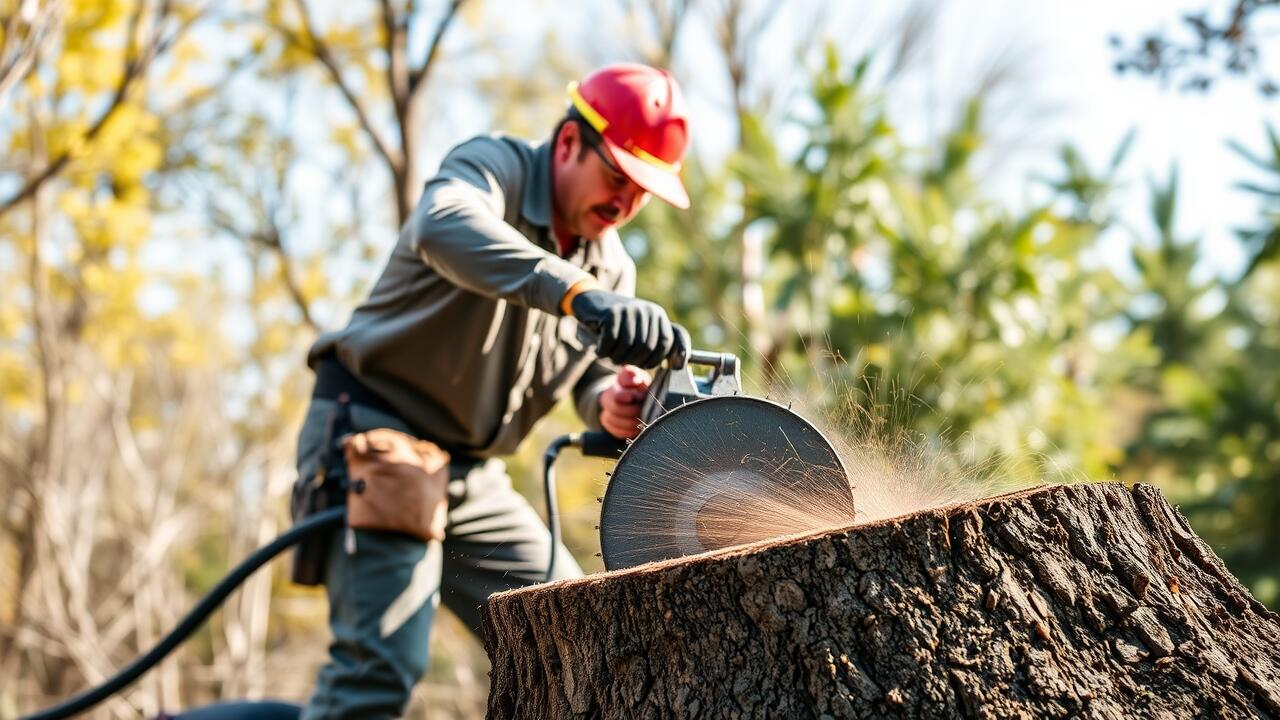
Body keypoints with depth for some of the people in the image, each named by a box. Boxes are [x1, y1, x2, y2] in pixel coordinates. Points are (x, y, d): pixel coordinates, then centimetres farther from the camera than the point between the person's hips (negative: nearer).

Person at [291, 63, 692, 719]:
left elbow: (598, 371, 1)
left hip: (472, 477, 8)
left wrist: (615, 404, -25)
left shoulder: (612, 268, 9)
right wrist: (577, 293, -52)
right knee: (383, 660, -21)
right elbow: (443, 225, -37)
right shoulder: (495, 166, -13)